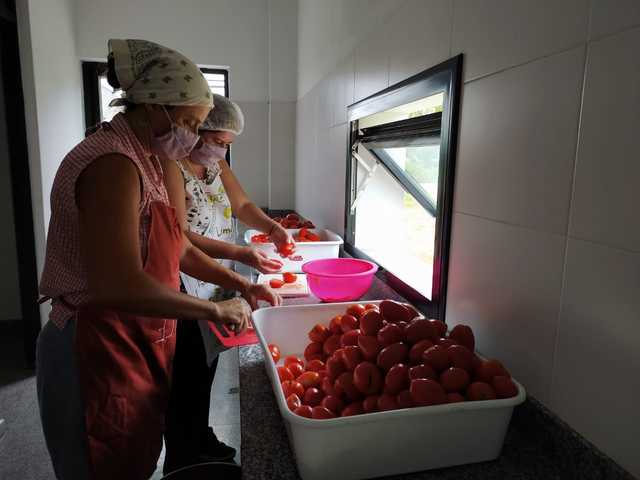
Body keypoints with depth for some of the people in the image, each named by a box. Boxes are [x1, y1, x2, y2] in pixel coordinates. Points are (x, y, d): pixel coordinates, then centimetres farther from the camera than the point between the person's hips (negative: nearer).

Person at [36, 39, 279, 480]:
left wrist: (242, 286, 8)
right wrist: (218, 310, -21)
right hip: (98, 353, -9)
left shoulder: (143, 161, 9)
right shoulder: (113, 165, -22)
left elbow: (177, 248, 14)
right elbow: (121, 287, -33)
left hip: (133, 345, 9)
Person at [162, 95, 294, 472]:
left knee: (206, 370, 19)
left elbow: (242, 205, 13)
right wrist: (241, 254, -28)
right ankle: (181, 461, 24)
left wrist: (272, 228, -6)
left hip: (214, 285, 8)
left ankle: (201, 441, 39)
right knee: (185, 378, 3)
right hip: (184, 291, -8)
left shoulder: (216, 164, 8)